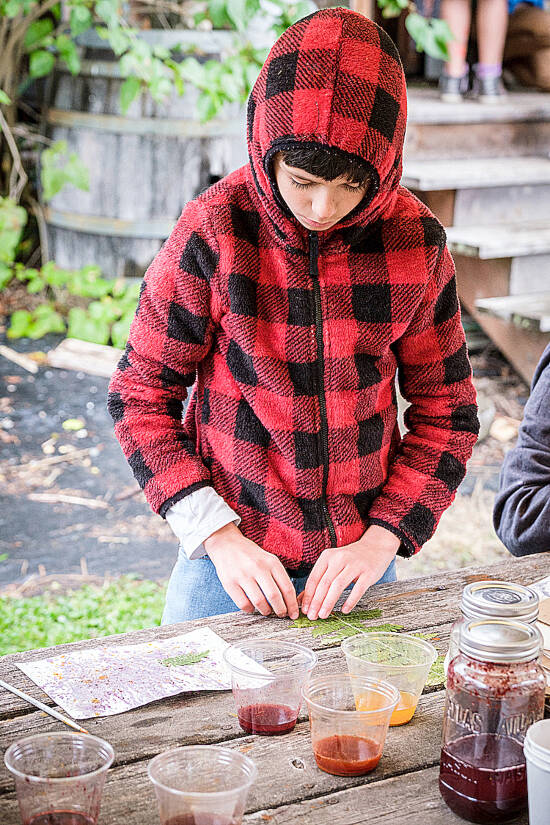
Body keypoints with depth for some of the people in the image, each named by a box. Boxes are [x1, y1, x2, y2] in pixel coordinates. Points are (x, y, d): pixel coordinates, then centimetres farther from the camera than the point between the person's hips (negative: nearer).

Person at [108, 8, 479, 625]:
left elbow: (445, 413, 1)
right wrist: (216, 534, -16)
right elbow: (140, 395, -8)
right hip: (232, 556, -2)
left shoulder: (416, 241, -8)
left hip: (361, 557, 2)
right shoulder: (215, 231, -15)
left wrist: (382, 539, -11)